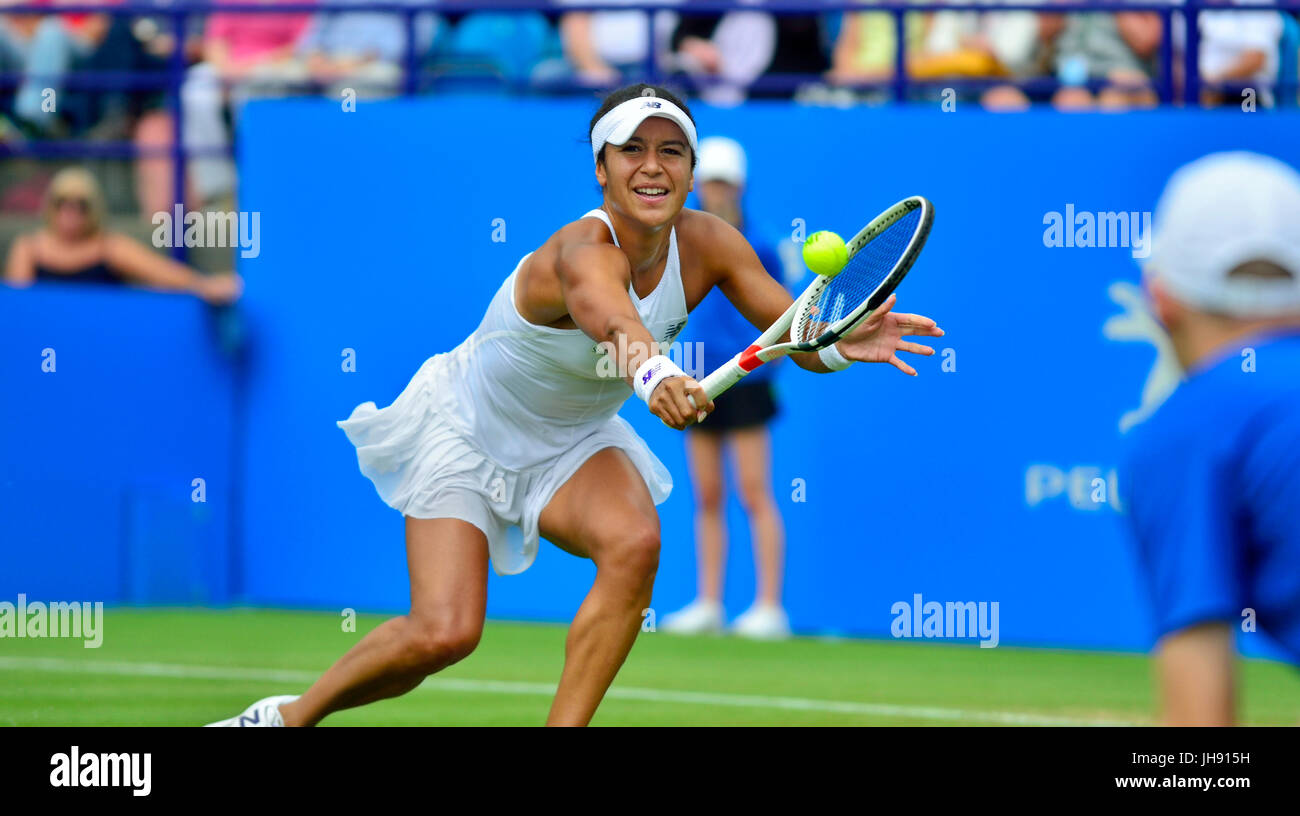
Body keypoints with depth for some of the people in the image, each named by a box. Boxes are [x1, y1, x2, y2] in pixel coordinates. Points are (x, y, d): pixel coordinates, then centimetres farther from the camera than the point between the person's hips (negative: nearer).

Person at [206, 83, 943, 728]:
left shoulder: (707, 245, -17)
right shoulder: (584, 251, -36)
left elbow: (803, 340, -17)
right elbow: (604, 314, -61)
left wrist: (846, 345, -41)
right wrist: (652, 372, -82)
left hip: (571, 448, 5)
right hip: (466, 432, -5)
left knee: (634, 541, -27)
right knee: (443, 633, -16)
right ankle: (288, 715, 12)